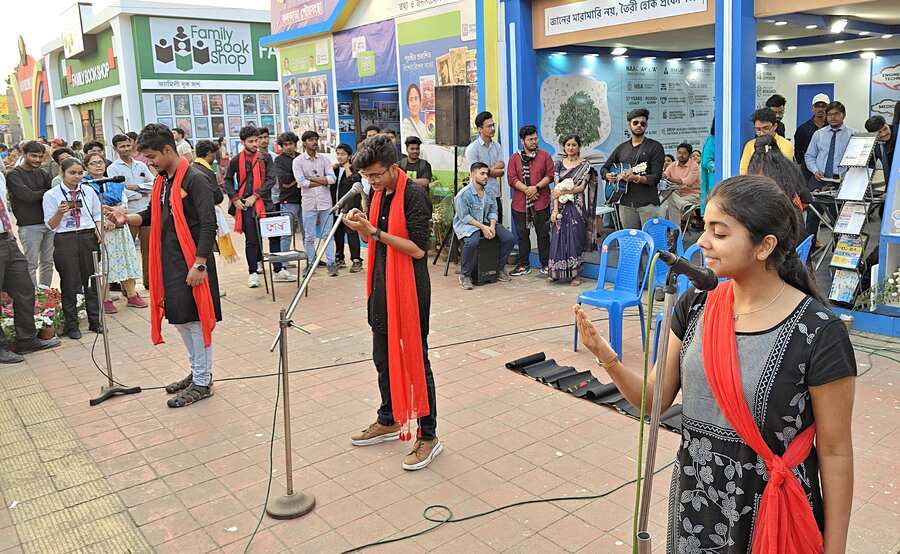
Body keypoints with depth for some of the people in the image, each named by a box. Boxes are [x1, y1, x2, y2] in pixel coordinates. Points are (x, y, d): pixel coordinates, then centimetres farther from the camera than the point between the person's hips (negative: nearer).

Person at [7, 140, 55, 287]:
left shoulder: (42, 174, 14)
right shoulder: (14, 175, -3)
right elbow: (28, 196, -14)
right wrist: (46, 192, -1)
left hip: (48, 223, 6)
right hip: (29, 226, -5)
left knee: (48, 262, 10)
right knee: (31, 264, -4)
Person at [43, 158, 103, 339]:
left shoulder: (89, 191, 8)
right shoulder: (51, 195, -1)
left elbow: (98, 215, 17)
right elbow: (51, 225, 0)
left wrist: (99, 230, -1)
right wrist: (60, 212, -18)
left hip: (89, 237, 3)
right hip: (65, 240, -3)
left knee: (91, 280, 8)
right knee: (70, 283, 2)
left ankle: (95, 321, 20)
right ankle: (71, 325, 13)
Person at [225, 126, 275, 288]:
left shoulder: (265, 158, 2)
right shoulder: (236, 160, 4)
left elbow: (271, 179, -3)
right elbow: (228, 181, 13)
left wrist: (255, 196, -10)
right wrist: (234, 199, 0)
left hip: (262, 202, 1)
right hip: (244, 204, 0)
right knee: (251, 239, 0)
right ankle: (253, 272, 5)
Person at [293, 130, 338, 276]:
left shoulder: (324, 159, 7)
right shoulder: (298, 160, 0)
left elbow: (332, 178, -5)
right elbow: (301, 182, -11)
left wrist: (311, 178, -9)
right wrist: (323, 181, -7)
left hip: (325, 202, 2)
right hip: (308, 203, -2)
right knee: (309, 236, 5)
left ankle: (331, 263, 8)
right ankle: (310, 264, 16)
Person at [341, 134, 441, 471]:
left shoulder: (415, 196, -15)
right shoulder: (378, 194, 10)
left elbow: (419, 248, -21)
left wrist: (374, 231, -23)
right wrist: (360, 227, -4)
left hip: (409, 290, -8)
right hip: (382, 287, 8)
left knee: (415, 361, -1)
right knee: (383, 358, 18)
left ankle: (428, 436, 10)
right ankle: (389, 421, 36)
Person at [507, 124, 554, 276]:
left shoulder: (544, 156, 6)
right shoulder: (514, 157, 7)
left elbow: (550, 175, 1)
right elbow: (511, 179, -1)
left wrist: (536, 187, -13)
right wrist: (526, 190, -13)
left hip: (541, 202, -1)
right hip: (520, 203, 1)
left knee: (543, 234, 3)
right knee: (522, 235, 7)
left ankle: (545, 264, 11)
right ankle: (524, 265, 16)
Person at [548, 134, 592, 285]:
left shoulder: (585, 165, 2)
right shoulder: (559, 164, 9)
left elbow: (581, 187, -6)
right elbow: (556, 188, 1)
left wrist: (563, 191, -14)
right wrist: (555, 210, -7)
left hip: (576, 206, -2)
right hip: (561, 207, 2)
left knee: (575, 239, -1)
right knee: (558, 238, 2)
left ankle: (574, 274, 7)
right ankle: (557, 273, 12)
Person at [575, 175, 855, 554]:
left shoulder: (818, 333, -19)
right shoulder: (695, 305, -6)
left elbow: (835, 453, -11)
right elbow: (656, 398, -1)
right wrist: (606, 358, -19)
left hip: (772, 516, -4)